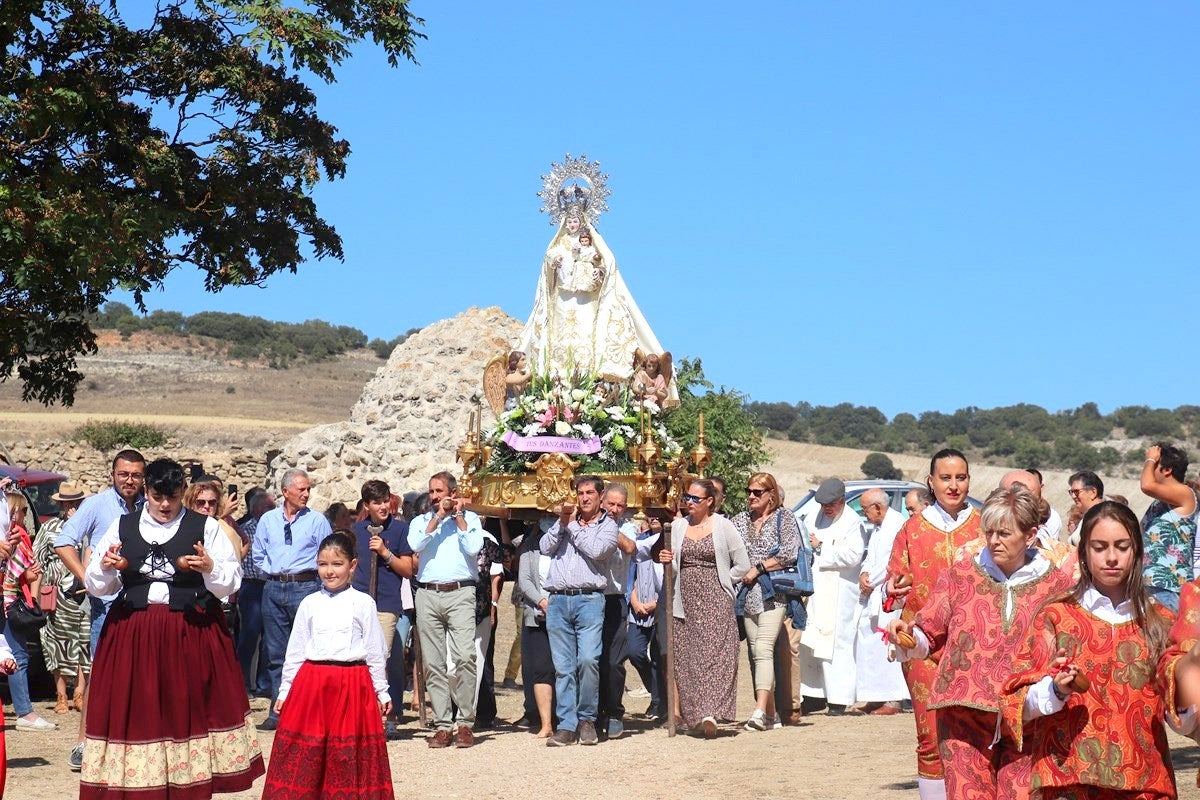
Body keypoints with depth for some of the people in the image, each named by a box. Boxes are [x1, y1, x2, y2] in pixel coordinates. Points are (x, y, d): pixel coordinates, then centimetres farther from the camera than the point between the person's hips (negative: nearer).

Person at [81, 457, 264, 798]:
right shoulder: (121, 527, 10)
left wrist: (210, 568, -20)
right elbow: (95, 585, 10)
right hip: (132, 635, 2)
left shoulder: (206, 527, 4)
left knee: (189, 706, 0)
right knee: (137, 710, 1)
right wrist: (106, 566, -11)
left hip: (192, 633, -2)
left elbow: (231, 583, -1)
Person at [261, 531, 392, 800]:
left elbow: (375, 651, 4)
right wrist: (285, 690, 9)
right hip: (311, 684, 2)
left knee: (347, 754, 2)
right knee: (304, 753, 2)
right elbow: (294, 651, 11)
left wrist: (382, 691, 5)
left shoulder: (363, 603, 0)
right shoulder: (309, 604, 7)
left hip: (352, 686, -2)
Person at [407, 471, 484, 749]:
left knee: (464, 657, -16)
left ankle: (465, 722, -9)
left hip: (460, 593, -3)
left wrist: (458, 517, 0)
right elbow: (415, 544, -2)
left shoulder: (470, 518, 13)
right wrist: (438, 516, -2)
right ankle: (442, 725, 5)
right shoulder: (421, 520, 19)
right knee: (433, 663, 1)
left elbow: (473, 548, -5)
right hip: (427, 594, 3)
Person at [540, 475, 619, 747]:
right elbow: (545, 548, 9)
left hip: (589, 600, -3)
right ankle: (567, 726, 3)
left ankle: (586, 719, -1)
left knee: (588, 660, -16)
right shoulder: (565, 521, 21)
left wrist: (573, 526, 2)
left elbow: (596, 550, -8)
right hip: (558, 601, 3)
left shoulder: (608, 525, 10)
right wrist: (562, 522, -1)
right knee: (563, 667, 1)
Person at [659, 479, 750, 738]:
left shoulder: (723, 526, 2)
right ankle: (693, 716, 6)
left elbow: (742, 565, 4)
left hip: (715, 601, -4)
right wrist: (666, 561, -3)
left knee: (714, 654, -14)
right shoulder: (678, 527, 13)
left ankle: (709, 714, -21)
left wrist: (718, 585, 2)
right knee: (686, 658, 0)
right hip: (685, 602, 4)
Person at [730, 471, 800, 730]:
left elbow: (789, 554, -9)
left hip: (772, 594, -5)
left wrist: (758, 569, -11)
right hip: (747, 596, 6)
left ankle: (760, 710, -25)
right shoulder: (740, 520, 15)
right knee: (755, 652, 6)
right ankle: (770, 713, 11)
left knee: (763, 649, -17)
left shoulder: (783, 518, 1)